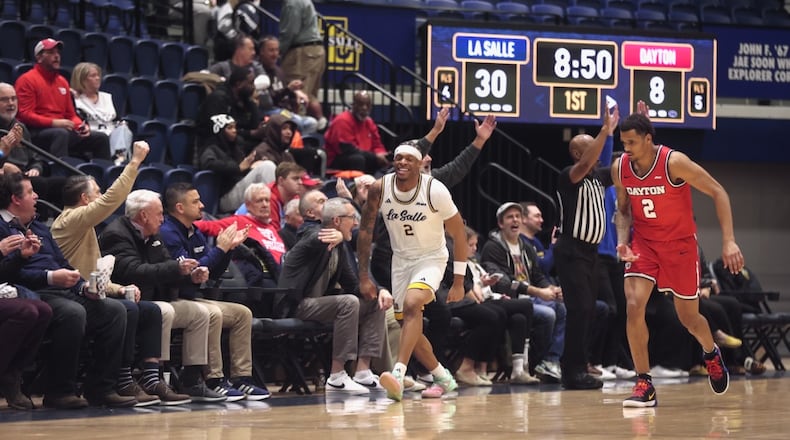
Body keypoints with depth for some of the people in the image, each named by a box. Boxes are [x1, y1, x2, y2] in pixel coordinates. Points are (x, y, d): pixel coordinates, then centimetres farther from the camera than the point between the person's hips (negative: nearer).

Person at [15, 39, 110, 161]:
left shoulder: (62, 82, 19)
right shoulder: (27, 80, -3)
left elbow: (71, 115, 23)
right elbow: (24, 115, -11)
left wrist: (81, 125, 0)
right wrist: (54, 123, -20)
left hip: (62, 129, 8)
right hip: (38, 133, -8)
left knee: (101, 138, -3)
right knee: (61, 133, -38)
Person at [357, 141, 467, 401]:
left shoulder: (435, 191, -21)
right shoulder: (379, 189, -13)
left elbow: (459, 235, -11)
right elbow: (365, 231, -1)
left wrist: (458, 282, -12)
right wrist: (364, 277, -3)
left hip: (431, 258, -5)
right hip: (401, 259, 5)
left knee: (411, 304, -30)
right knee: (409, 324, 6)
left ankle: (398, 373, -39)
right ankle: (444, 378, 25)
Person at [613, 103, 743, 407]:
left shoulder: (674, 162, -23)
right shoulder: (620, 169, -9)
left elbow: (718, 193, -17)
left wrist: (729, 241, -25)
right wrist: (622, 241, -11)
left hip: (679, 245, -3)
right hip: (643, 244, 3)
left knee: (688, 318, 8)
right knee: (634, 306, -19)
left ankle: (711, 354, 44)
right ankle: (644, 385, -11)